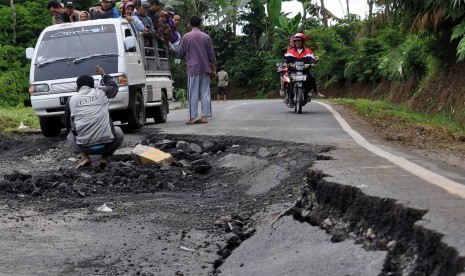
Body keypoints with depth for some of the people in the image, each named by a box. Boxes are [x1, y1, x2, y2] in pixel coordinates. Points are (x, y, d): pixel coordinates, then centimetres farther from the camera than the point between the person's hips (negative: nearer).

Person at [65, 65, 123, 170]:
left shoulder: (72, 99, 9)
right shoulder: (101, 93, 9)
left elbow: (69, 125, 19)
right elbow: (114, 86, 32)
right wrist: (103, 74, 47)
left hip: (84, 148, 0)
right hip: (107, 145, 0)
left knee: (70, 136, 33)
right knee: (118, 132, 32)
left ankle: (84, 157, 7)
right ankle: (106, 157, 9)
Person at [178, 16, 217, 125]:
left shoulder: (186, 37, -1)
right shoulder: (206, 37, 6)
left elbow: (180, 54, 6)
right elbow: (212, 55, 6)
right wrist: (214, 70, 12)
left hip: (193, 69, -2)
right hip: (205, 69, 2)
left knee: (193, 94, -2)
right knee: (205, 93, 5)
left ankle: (192, 118, -4)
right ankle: (204, 117, 3)